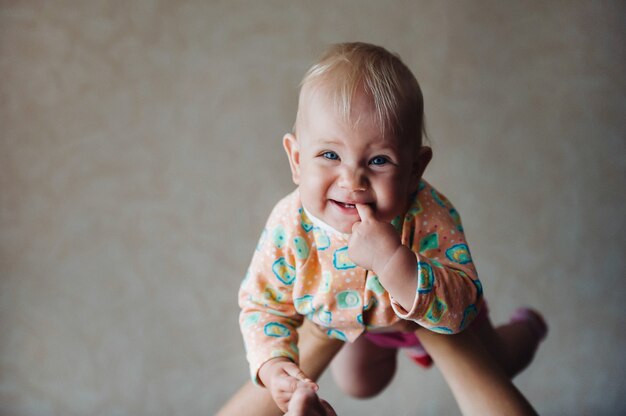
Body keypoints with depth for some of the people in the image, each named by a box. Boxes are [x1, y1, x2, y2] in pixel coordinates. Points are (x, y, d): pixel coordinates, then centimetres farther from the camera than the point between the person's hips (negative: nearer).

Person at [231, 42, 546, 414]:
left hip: (438, 316, -2)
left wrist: (394, 262, -62)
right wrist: (273, 366, -41)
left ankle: (525, 328, 58)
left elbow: (460, 309, -48)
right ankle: (390, 343, 61)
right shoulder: (289, 228, -39)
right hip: (360, 326, 2)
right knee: (359, 384, 30)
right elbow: (264, 305, -22)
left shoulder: (429, 217, -45)